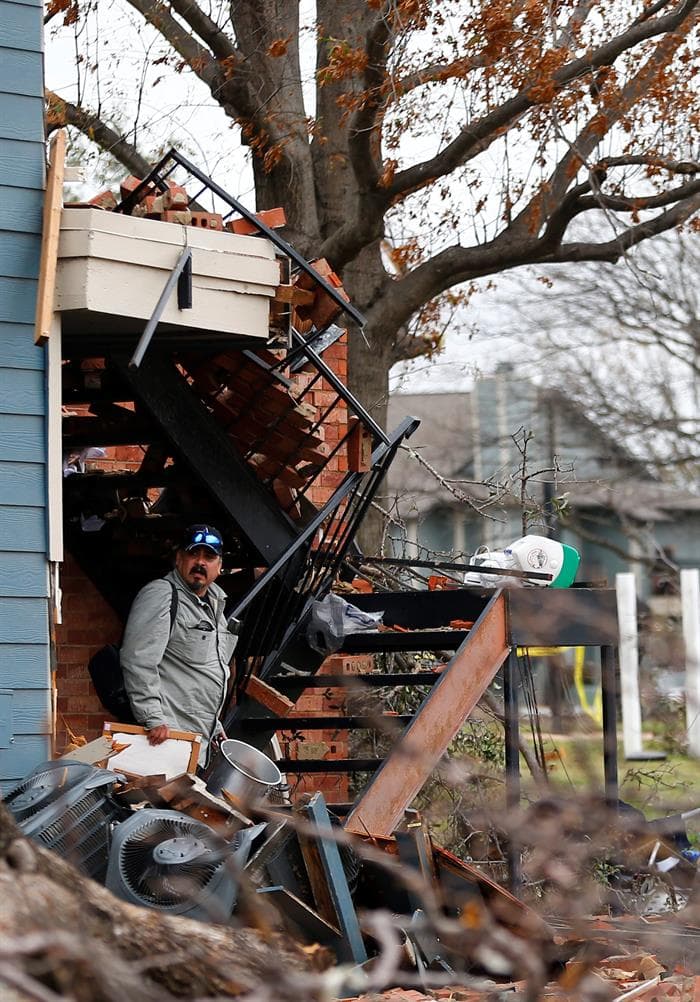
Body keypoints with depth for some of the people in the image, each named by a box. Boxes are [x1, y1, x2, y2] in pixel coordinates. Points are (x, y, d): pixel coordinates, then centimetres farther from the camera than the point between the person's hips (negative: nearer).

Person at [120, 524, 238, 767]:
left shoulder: (214, 603, 21)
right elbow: (138, 662, -20)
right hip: (168, 733, -9)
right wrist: (153, 719, -25)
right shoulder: (160, 596, -9)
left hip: (201, 739, 10)